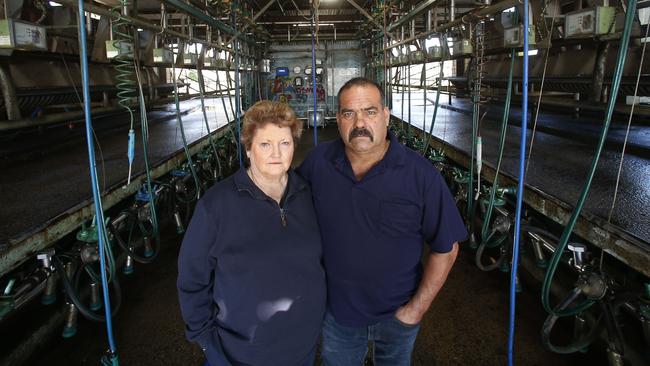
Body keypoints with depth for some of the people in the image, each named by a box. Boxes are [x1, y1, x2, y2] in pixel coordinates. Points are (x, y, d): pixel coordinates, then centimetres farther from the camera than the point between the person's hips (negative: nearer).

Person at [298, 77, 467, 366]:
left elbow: (446, 247, -13)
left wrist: (417, 309, -12)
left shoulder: (421, 174, -20)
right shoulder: (318, 161, -13)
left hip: (397, 314, -1)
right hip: (337, 309, 2)